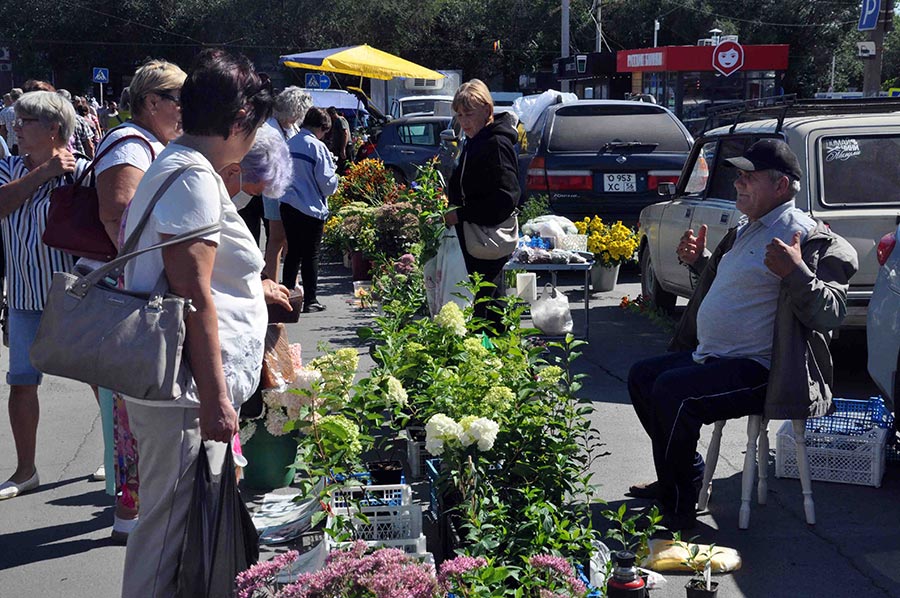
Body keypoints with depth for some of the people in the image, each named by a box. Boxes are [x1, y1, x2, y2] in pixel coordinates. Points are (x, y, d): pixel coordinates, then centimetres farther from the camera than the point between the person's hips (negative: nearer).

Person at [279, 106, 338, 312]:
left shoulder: (290, 144, 5)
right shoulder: (317, 147, -14)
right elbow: (326, 182, -13)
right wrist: (335, 179, 9)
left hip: (288, 206, 6)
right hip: (311, 208, -6)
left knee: (292, 252, 16)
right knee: (311, 255, 5)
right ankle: (310, 300, 10)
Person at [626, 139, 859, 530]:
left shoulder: (810, 239, -13)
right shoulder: (745, 231, 18)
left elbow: (829, 313, -22)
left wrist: (796, 272, -36)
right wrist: (698, 260, 20)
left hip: (757, 368, -11)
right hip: (710, 355, 11)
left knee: (671, 391, -28)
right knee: (641, 377, 16)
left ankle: (679, 508, -13)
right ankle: (681, 480, 24)